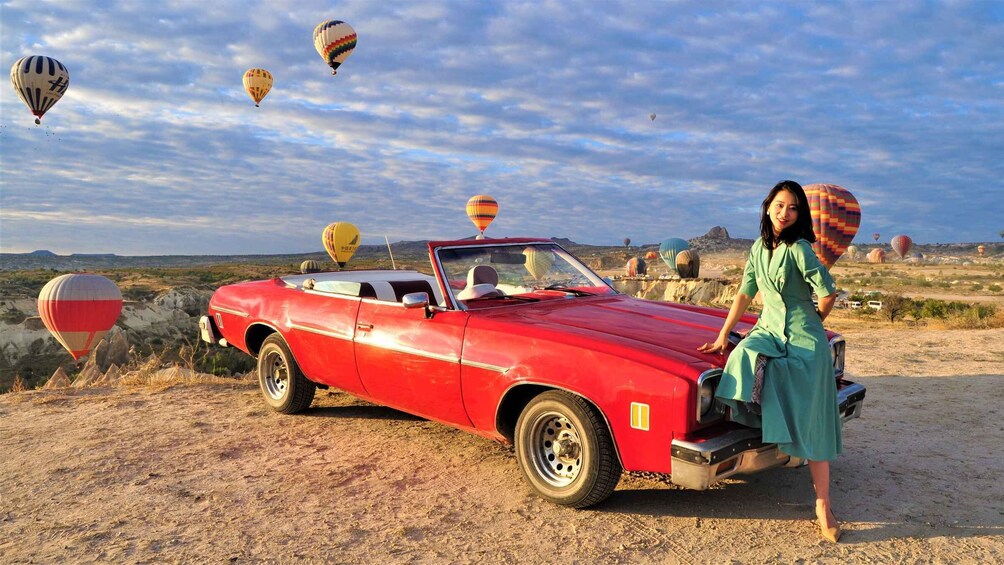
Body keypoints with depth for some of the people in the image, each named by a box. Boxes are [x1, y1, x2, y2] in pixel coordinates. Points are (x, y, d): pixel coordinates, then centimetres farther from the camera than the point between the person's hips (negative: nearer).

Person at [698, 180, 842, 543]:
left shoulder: (799, 249, -13)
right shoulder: (758, 248, 6)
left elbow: (828, 294, -13)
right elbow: (744, 295, 9)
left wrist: (811, 323, 4)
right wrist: (723, 336, 6)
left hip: (804, 341, -5)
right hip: (768, 331, 5)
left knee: (811, 424, -3)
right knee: (744, 358, -31)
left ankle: (823, 506, 6)